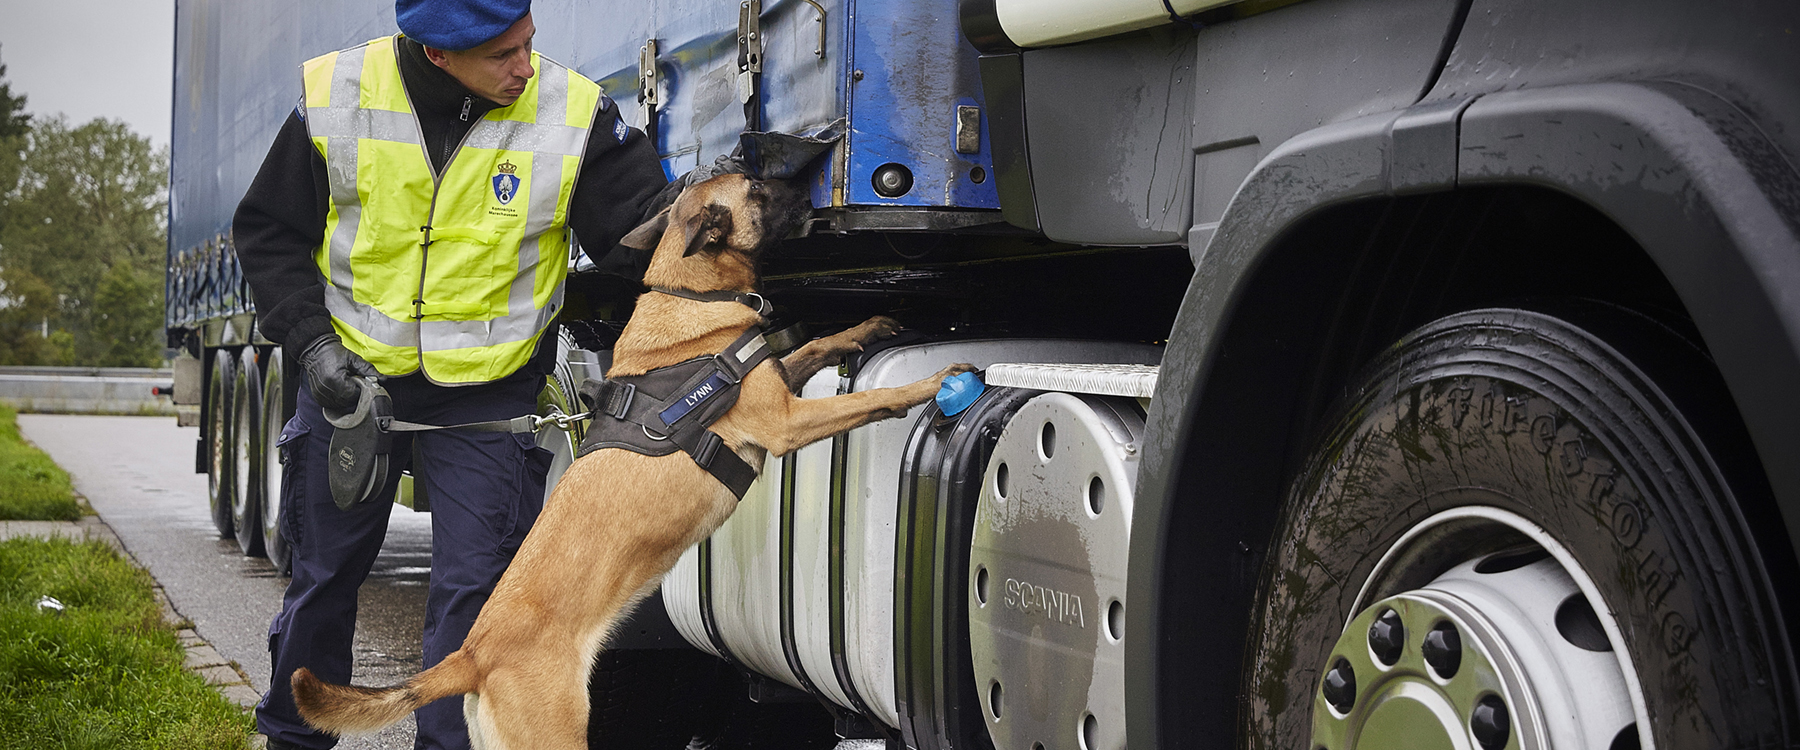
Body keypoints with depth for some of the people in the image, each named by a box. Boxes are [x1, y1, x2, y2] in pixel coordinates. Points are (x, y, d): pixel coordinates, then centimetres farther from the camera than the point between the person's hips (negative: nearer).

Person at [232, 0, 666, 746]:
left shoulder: (571, 111, -15)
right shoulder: (336, 96, -12)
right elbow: (269, 229, -1)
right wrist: (312, 341, -11)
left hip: (488, 395, -1)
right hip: (353, 374, 2)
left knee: (473, 588, -6)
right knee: (324, 570, 17)